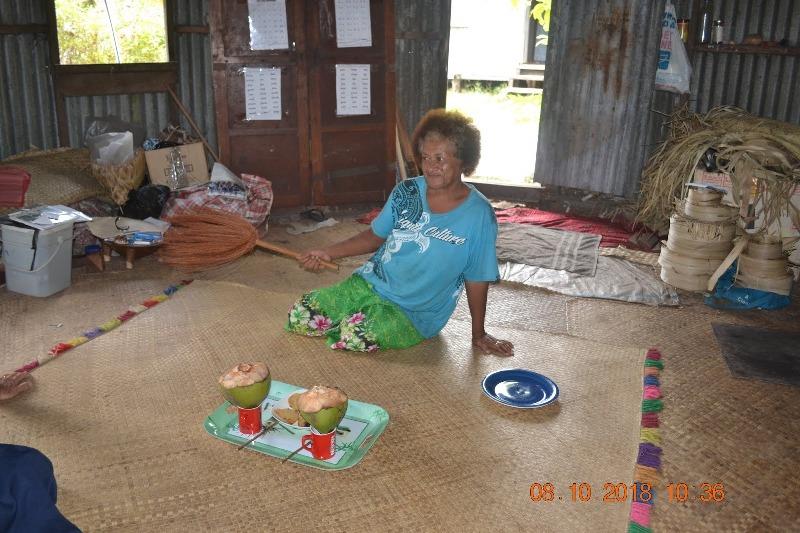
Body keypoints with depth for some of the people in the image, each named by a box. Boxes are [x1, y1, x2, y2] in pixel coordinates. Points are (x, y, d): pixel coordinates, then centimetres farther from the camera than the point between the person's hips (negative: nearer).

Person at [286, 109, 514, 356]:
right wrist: (328, 253, 0)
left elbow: (477, 279, -7)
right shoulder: (406, 192, -1)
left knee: (355, 337, -31)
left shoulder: (478, 214, -14)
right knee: (299, 317, -8)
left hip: (414, 312, -4)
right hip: (368, 283, 4)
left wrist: (479, 335, 0)